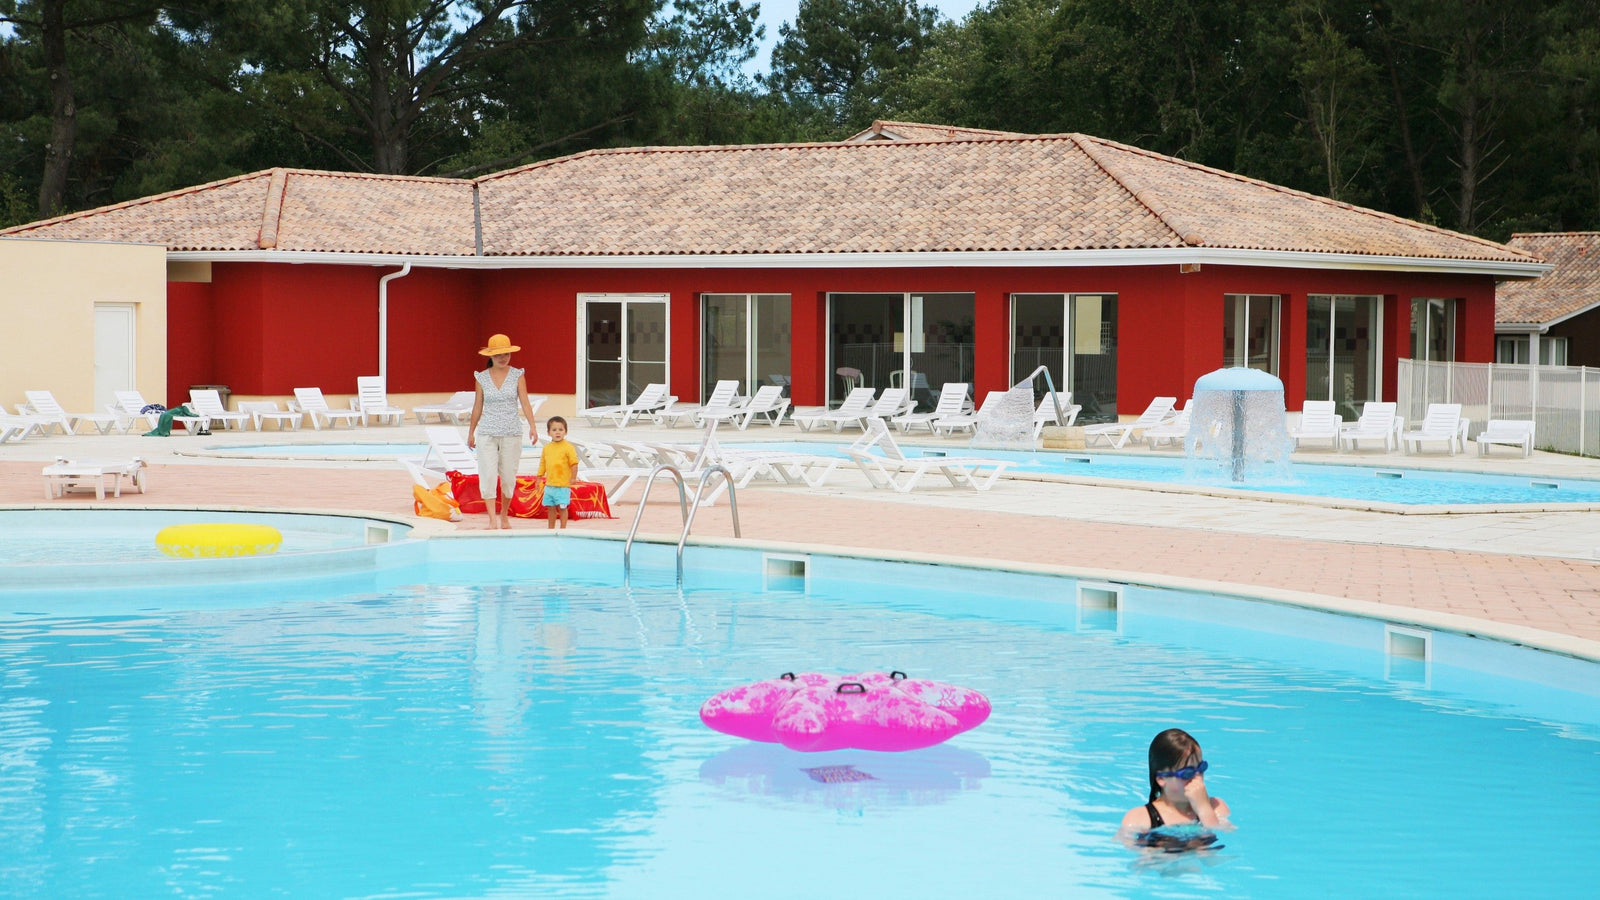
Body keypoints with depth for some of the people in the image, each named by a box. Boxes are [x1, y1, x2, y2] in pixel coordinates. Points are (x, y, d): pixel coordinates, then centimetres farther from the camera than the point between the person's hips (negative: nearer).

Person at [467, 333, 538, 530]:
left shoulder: (517, 375, 1)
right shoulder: (482, 378, 3)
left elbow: (525, 403, -5)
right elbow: (477, 407, 11)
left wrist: (532, 427, -17)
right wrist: (471, 432, 15)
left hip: (511, 433, 0)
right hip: (487, 433, 0)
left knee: (508, 476, 5)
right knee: (488, 475, -11)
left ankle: (504, 515, 22)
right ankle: (492, 519, -11)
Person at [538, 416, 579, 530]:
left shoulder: (568, 447, -9)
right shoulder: (547, 448, 7)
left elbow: (574, 464, -10)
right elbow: (543, 464, 16)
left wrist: (572, 480, -12)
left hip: (563, 486, -5)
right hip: (549, 485, 5)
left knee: (562, 507, -1)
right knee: (550, 508, 12)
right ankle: (551, 529, 22)